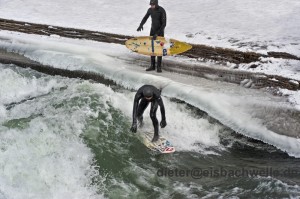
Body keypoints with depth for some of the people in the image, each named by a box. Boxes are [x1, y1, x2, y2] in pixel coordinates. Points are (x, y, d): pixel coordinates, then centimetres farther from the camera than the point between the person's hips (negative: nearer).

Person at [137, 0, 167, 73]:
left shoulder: (162, 11, -21)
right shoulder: (150, 10, -3)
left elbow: (164, 24, -22)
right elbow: (145, 18, 11)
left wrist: (157, 33, -29)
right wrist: (141, 25, -11)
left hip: (160, 31, -5)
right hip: (153, 30, 5)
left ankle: (159, 67, 5)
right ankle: (152, 66, 15)